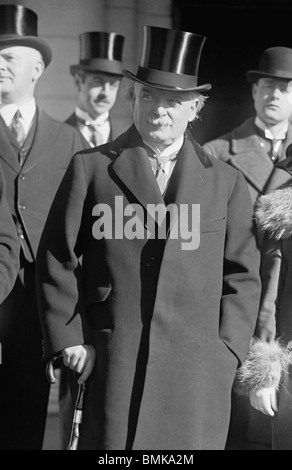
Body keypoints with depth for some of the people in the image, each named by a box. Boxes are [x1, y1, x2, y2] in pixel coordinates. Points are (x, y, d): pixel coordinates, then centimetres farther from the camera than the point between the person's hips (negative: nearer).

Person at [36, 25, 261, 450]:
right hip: (112, 366, -1)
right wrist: (68, 341, -1)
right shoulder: (90, 168, 7)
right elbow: (57, 261, 6)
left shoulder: (226, 182, 12)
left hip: (197, 376, 2)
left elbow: (242, 276, 13)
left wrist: (227, 352, 3)